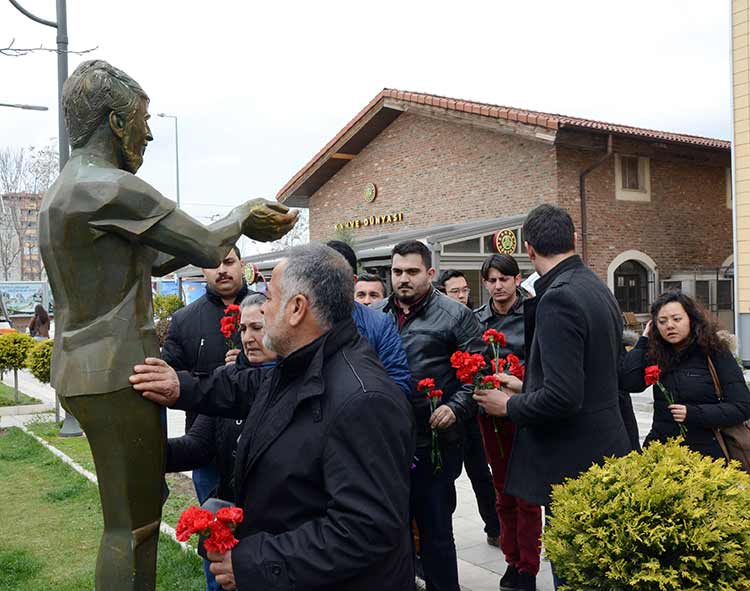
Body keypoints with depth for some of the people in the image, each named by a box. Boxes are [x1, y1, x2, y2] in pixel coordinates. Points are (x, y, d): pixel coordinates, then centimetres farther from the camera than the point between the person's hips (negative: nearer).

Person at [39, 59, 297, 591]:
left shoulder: (63, 190, 16)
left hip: (82, 368, 10)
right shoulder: (112, 187, -16)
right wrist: (244, 215, 9)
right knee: (133, 523, -1)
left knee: (140, 506, 18)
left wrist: (242, 226, 14)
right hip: (117, 372, -10)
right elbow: (207, 248, -12)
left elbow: (154, 258, 17)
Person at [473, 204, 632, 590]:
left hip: (573, 460, -9)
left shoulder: (558, 299, -21)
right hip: (604, 449, 10)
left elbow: (562, 397, -26)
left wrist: (509, 406, -10)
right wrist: (527, 386, 20)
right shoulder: (600, 290, 8)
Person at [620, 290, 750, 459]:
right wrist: (644, 339, 1)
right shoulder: (656, 355, 9)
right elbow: (630, 383, -9)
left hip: (704, 450, -2)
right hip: (660, 448, 2)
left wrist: (693, 413, -14)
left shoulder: (715, 353, 0)